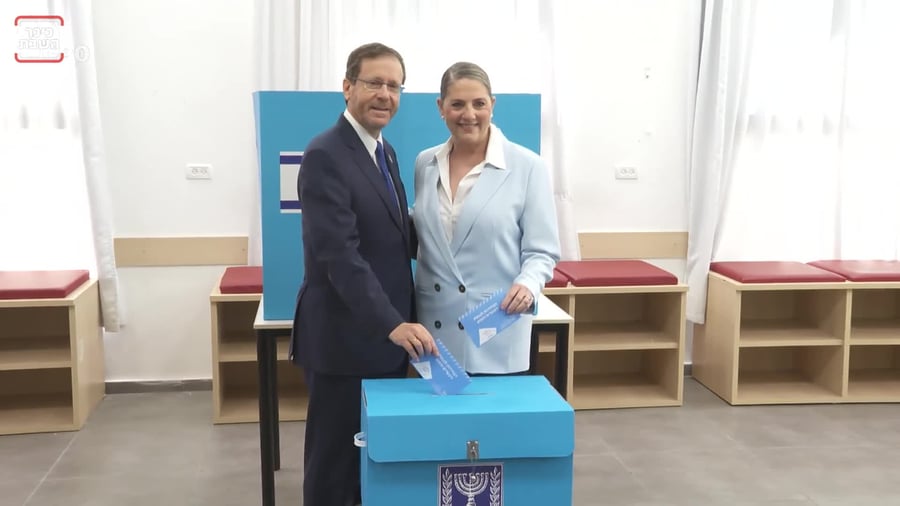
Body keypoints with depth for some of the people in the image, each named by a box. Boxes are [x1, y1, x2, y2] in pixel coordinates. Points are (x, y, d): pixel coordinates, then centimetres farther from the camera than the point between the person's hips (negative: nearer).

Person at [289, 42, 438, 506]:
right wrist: (393, 323, -30)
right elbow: (338, 253, -25)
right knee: (335, 460, 6)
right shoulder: (325, 155, -16)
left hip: (386, 335, 8)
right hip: (344, 338, -8)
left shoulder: (384, 152, 12)